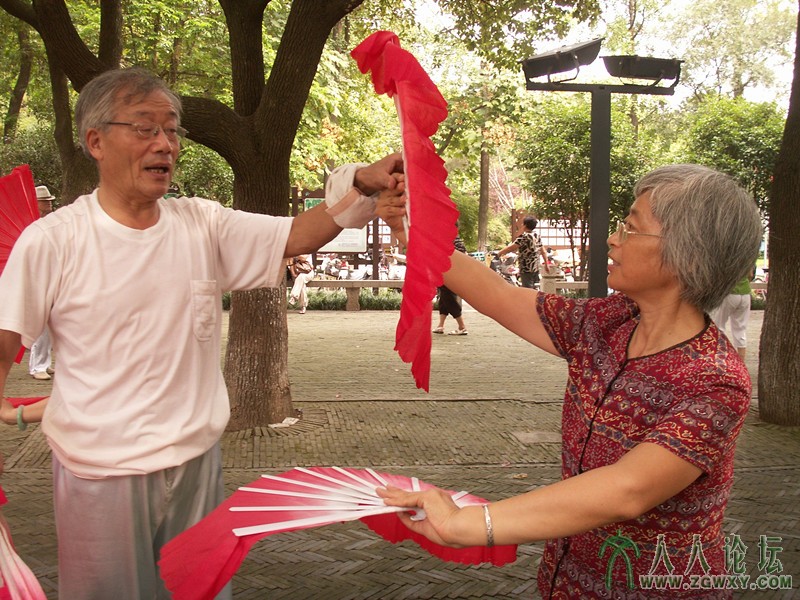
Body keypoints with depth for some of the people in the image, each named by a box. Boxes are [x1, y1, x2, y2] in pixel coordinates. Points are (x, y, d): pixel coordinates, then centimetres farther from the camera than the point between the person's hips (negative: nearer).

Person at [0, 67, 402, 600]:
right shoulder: (50, 242, -10)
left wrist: (359, 185, -23)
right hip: (99, 473, -3)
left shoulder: (203, 225, -1)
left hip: (198, 460, 3)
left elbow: (294, 237, -8)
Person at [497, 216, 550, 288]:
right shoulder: (537, 236, 9)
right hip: (536, 269, 8)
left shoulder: (524, 236, -14)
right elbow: (543, 252, 14)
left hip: (526, 269, -8)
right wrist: (546, 264, 21)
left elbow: (511, 248, -20)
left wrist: (499, 253, -10)